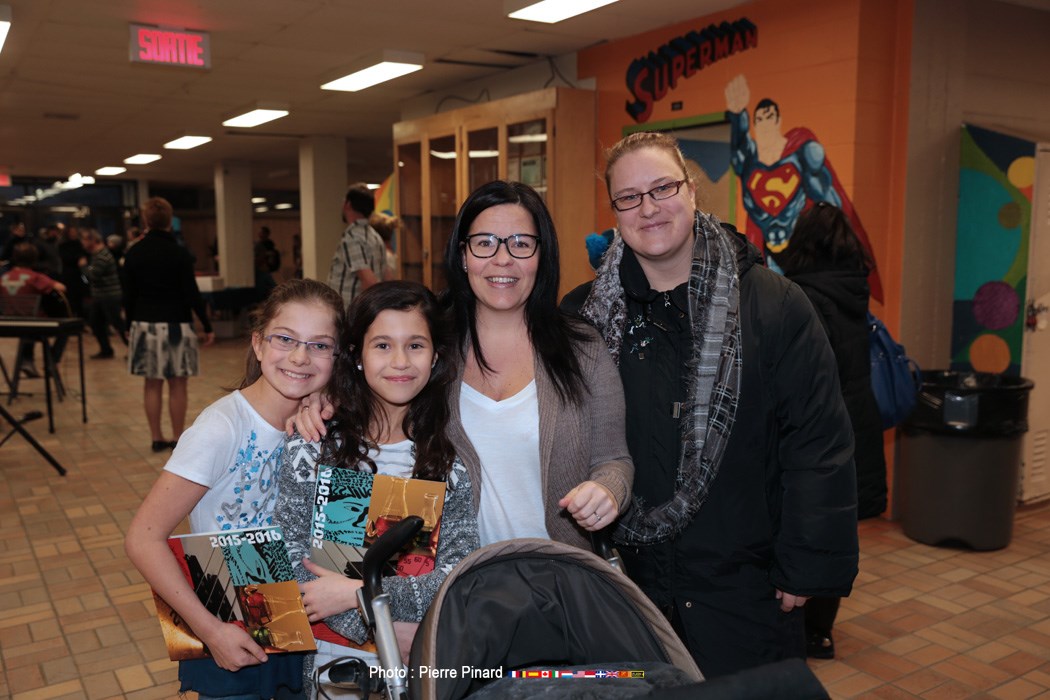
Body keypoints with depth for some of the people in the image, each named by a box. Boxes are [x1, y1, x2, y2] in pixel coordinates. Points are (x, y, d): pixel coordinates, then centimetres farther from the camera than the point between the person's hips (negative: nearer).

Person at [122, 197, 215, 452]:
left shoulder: (133, 254, 1)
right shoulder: (179, 253, -9)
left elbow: (129, 294, 4)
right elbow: (191, 293, -10)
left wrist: (130, 325, 15)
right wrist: (207, 325, -3)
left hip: (145, 324, 4)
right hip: (176, 324, -3)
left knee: (152, 383, 9)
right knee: (178, 384, 3)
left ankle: (156, 438, 13)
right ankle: (178, 439, 5)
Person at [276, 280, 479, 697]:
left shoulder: (450, 461, 0)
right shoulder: (312, 448, -3)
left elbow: (458, 575, -6)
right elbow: (292, 563, -5)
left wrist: (356, 593, -15)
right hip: (337, 661, -1)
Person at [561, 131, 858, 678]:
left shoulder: (774, 305, -7)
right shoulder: (584, 315, -1)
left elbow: (819, 443, -7)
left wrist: (806, 569, -8)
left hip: (744, 589, -1)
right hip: (626, 580, 2)